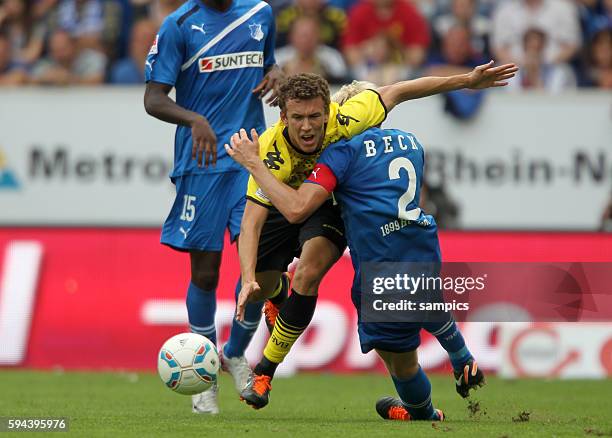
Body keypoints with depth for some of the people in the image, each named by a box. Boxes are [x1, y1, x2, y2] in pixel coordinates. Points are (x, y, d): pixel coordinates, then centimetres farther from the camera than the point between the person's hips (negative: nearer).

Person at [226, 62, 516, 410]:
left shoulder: (344, 121, -35)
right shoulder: (271, 151, -39)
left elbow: (395, 92, -19)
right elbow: (251, 223, -40)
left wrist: (467, 81, -16)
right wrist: (249, 279, -55)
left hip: (331, 206, -1)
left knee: (308, 276, -24)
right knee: (260, 288, 3)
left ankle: (265, 371, -11)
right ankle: (276, 295, 45)